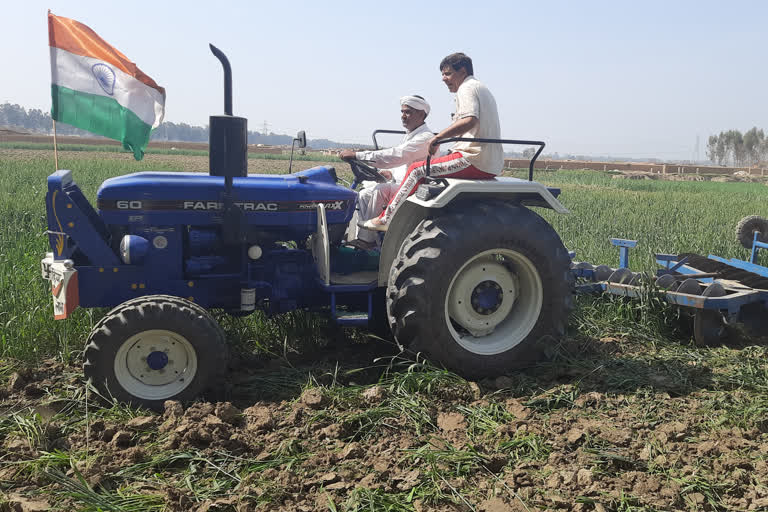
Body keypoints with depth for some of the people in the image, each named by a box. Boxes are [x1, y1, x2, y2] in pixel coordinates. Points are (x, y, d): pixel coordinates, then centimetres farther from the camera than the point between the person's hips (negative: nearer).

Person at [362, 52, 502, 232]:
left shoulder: (467, 88, -6)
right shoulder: (482, 88, 25)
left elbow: (470, 120, -26)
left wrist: (438, 137, -24)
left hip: (474, 161, -10)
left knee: (417, 170, -7)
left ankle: (385, 219, -6)